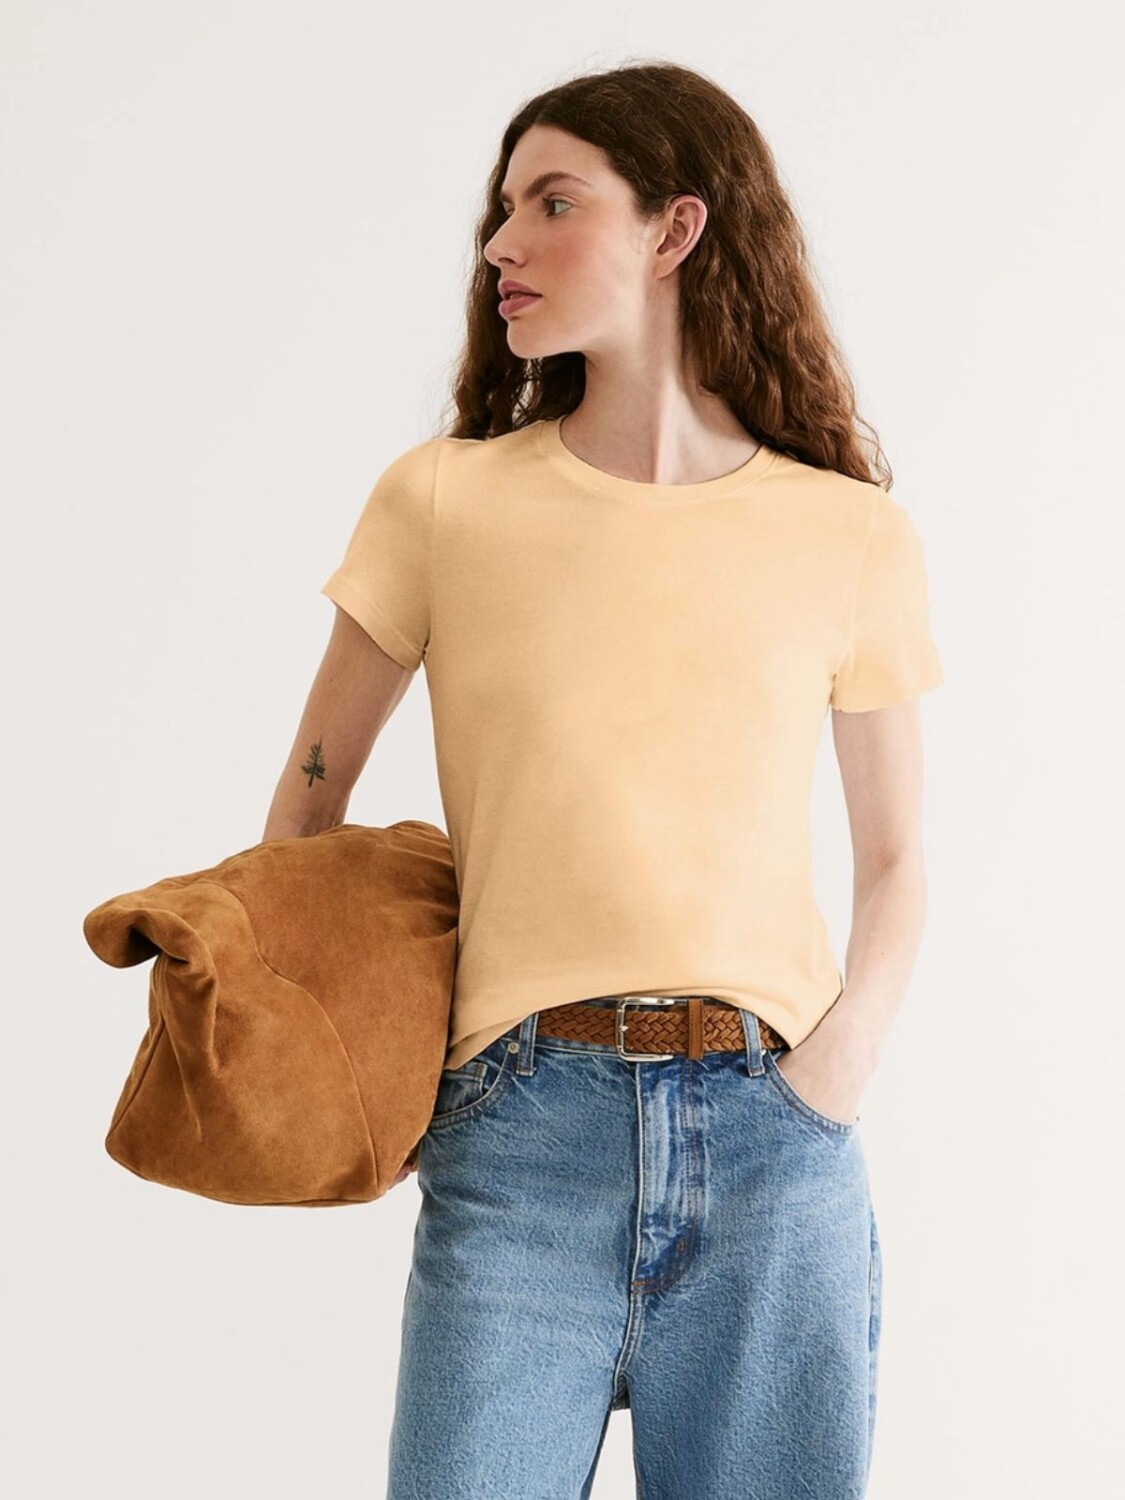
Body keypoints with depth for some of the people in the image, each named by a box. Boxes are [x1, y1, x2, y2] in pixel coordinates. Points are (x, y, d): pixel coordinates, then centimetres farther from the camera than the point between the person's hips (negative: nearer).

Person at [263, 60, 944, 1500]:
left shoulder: (852, 538, 6)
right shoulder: (444, 500, 6)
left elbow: (895, 859, 14)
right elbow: (311, 800, 13)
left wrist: (841, 1066, -2)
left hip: (772, 1133, 1)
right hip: (520, 1131, 0)